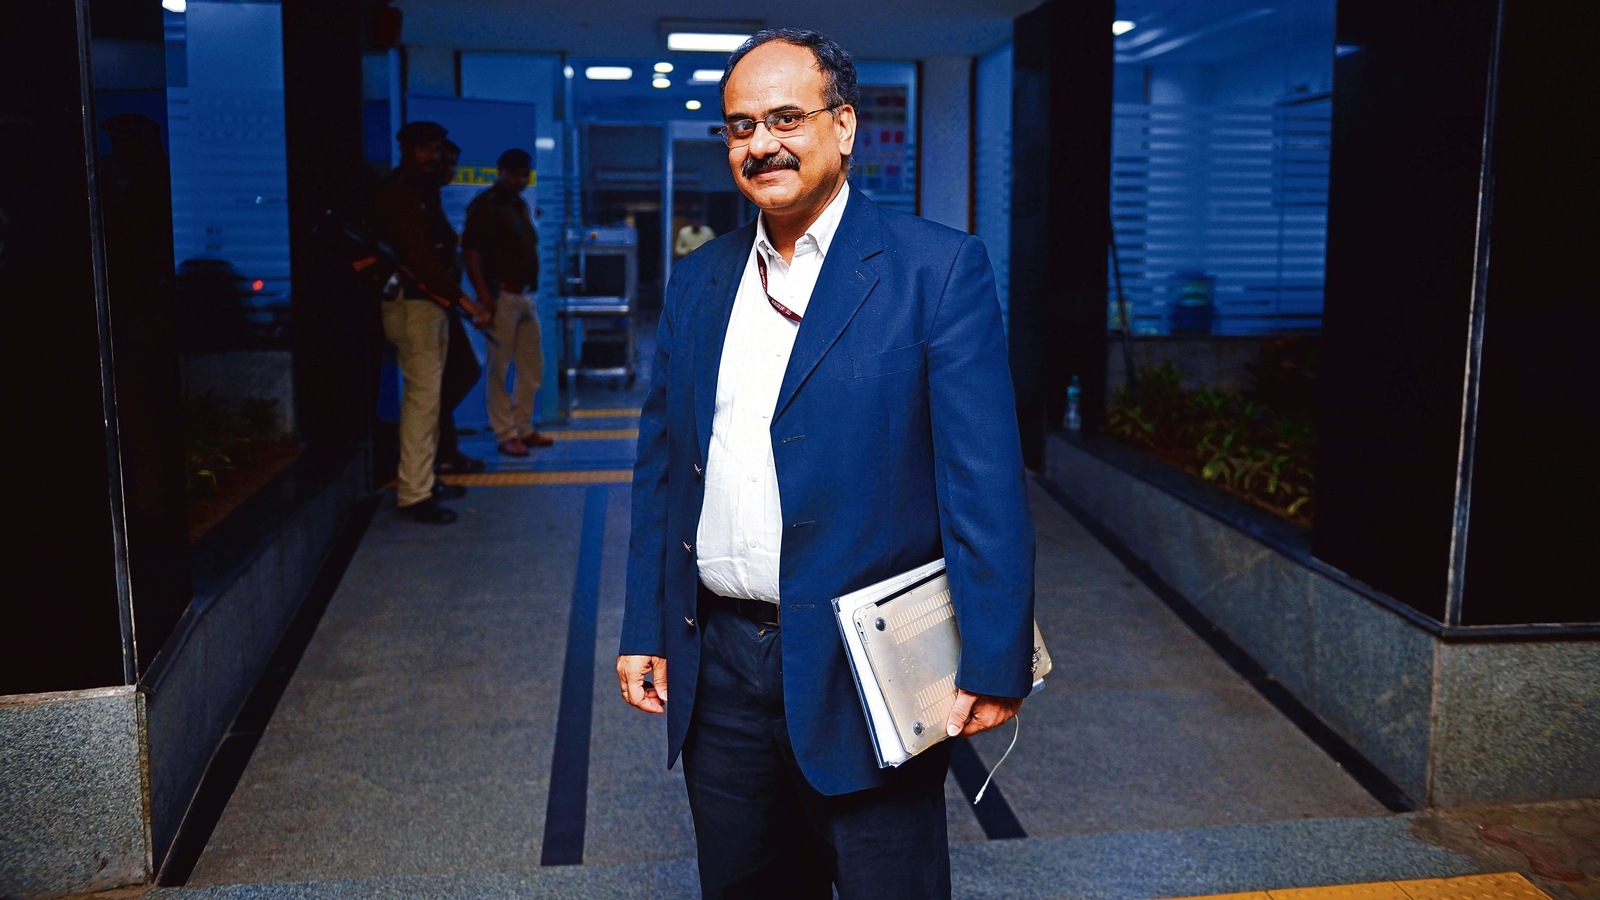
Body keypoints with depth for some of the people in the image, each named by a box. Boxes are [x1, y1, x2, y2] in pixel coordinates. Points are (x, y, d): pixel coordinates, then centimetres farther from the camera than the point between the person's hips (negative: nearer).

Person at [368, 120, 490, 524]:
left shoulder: (424, 190, 19)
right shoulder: (394, 192, -12)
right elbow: (418, 256, -21)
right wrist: (464, 301, -24)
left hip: (433, 300, 9)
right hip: (411, 302, -9)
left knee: (428, 392, 13)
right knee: (423, 392, -12)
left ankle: (423, 476, 23)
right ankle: (414, 494, -10)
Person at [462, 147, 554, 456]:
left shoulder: (520, 204, 17)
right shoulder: (484, 204, -6)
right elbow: (470, 251, -13)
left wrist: (533, 290, 14)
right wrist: (483, 293, -21)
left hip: (527, 295, 8)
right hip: (502, 295, -8)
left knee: (532, 366, 11)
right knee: (499, 368, -3)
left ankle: (524, 428, 21)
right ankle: (506, 434, 2)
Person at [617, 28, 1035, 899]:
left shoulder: (940, 270, -7)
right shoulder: (696, 282, 9)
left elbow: (985, 483, -11)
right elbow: (659, 468, 12)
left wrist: (992, 664, -14)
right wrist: (643, 629, 9)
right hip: (717, 663, 5)